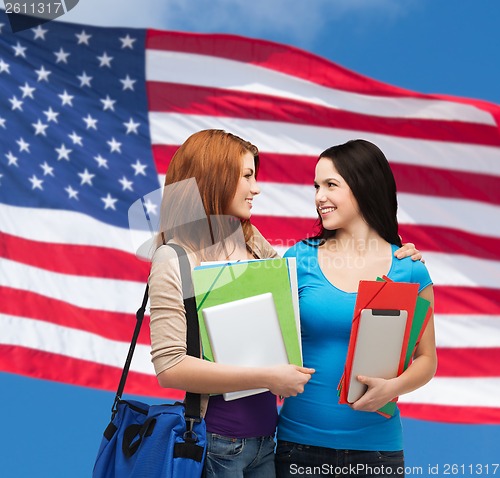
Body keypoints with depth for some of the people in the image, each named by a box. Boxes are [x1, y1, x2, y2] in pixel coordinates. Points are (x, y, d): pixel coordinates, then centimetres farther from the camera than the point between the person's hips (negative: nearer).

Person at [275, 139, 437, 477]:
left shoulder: (409, 269, -3)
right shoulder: (300, 258, -2)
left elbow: (426, 358, 1)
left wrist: (393, 387, -17)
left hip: (376, 443, 0)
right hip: (300, 438, 0)